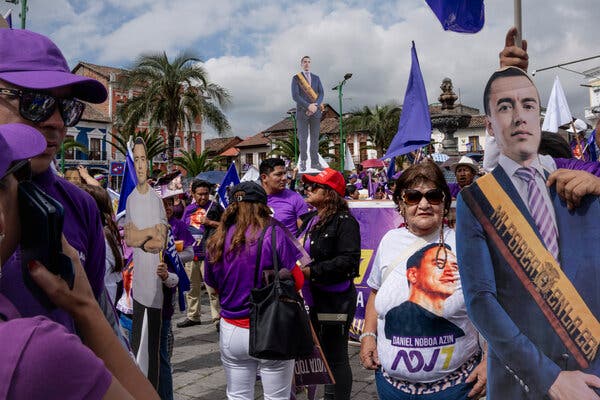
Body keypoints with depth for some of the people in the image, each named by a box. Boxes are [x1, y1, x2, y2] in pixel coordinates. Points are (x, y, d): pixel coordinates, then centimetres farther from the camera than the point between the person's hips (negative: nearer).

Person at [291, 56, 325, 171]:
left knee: (315, 137, 2)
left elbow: (321, 93, 4)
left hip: (315, 110, 3)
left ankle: (314, 162, 7)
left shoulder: (316, 78, 13)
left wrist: (315, 105, -15)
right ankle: (303, 161, 13)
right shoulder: (296, 78, 1)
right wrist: (308, 106, -19)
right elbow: (295, 95, -10)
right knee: (303, 137, -2)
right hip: (302, 110, -3)